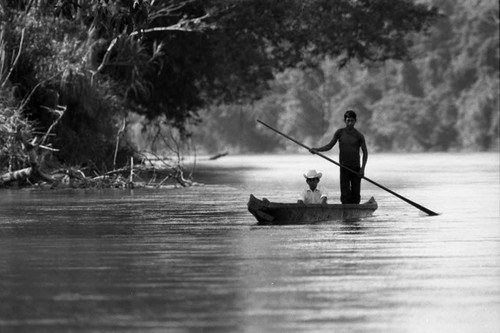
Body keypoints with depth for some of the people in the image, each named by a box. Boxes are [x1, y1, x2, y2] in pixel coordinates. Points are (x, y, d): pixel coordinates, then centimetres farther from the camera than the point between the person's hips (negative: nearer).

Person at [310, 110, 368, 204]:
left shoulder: (359, 136, 0)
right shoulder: (340, 132, 3)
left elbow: (365, 152, 3)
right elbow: (329, 146, 7)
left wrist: (362, 169, -6)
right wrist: (316, 149, -9)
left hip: (356, 168, 0)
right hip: (344, 167, 0)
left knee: (355, 194, 0)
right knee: (345, 193, -8)